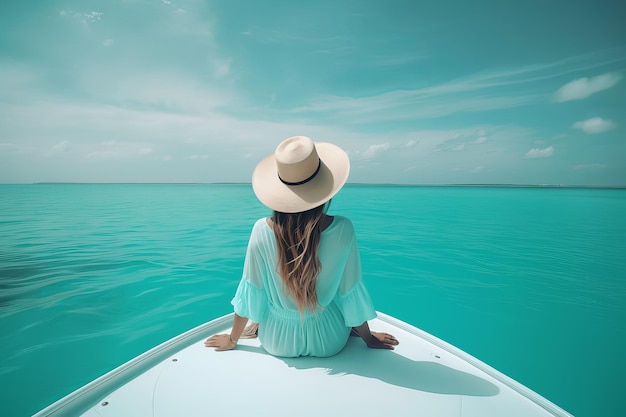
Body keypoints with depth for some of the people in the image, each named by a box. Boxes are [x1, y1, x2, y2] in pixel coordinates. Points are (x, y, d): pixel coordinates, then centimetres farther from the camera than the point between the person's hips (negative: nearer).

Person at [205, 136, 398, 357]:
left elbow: (250, 291, -12)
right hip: (329, 340, 0)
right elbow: (350, 292, -14)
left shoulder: (262, 230, -23)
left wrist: (232, 339, 7)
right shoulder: (342, 229, -24)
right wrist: (369, 338, 6)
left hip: (277, 341, 1)